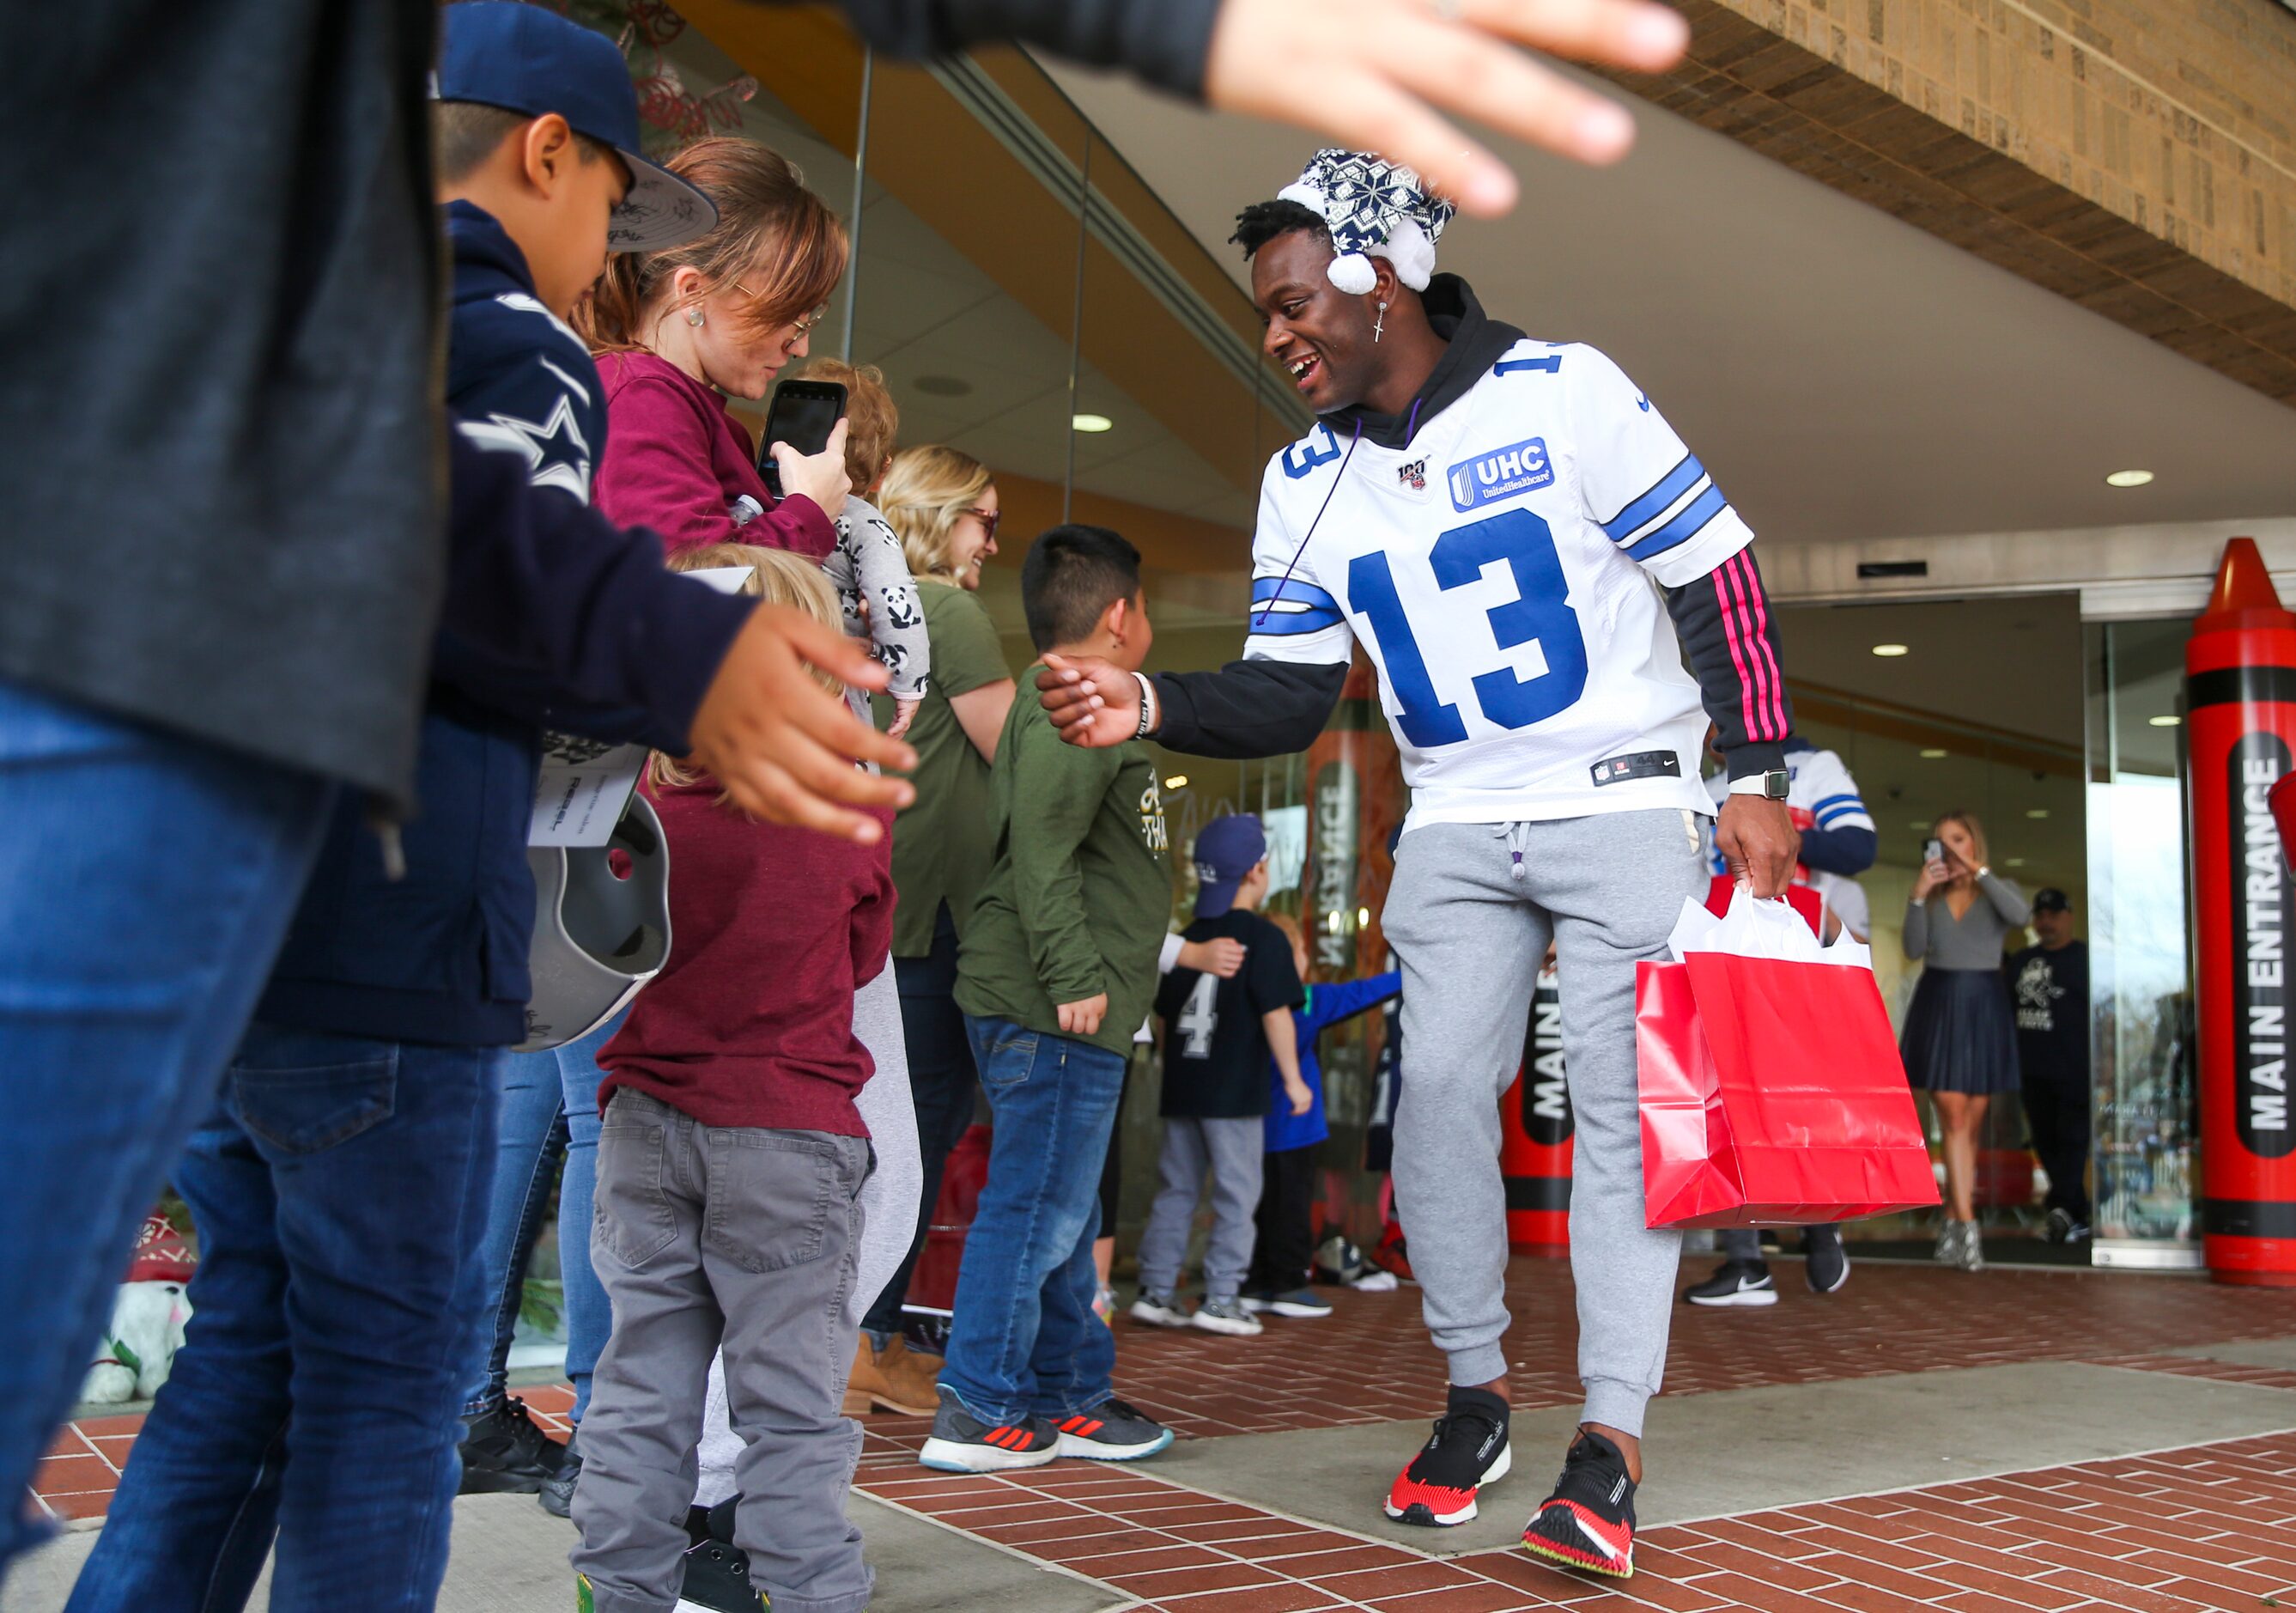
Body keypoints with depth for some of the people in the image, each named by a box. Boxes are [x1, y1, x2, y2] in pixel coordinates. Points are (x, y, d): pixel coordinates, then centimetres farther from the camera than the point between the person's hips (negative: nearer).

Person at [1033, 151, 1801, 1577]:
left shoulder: (1563, 390, -10)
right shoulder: (1306, 483, 3)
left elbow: (1718, 574, -7)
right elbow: (1286, 699, 3)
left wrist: (1760, 776, -11)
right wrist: (1151, 704, -15)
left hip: (1627, 805, -4)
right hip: (1458, 827, 4)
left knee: (1620, 1102, -8)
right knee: (1439, 1090, -5)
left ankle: (1613, 1443, -2)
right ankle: (1477, 1389, 14)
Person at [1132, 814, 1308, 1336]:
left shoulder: (1187, 937, 10)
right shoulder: (1263, 938, -8)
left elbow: (1164, 1012, 14)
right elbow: (1276, 1014, -12)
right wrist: (1293, 1079, -6)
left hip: (1181, 1088, 6)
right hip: (1234, 1093, -6)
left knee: (1176, 1190, 12)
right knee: (1236, 1194, 2)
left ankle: (1156, 1290, 12)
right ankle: (1221, 1298, 1)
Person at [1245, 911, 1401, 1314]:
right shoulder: (1308, 1001, -11)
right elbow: (1359, 994, -4)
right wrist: (1406, 977, 6)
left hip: (1259, 1126, 6)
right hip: (1292, 1127, -6)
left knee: (1265, 1204, 12)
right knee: (1292, 1204, 1)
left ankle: (1256, 1285, 14)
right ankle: (1289, 1285, 4)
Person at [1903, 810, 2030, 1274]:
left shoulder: (1997, 891, 7)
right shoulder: (1931, 896, 10)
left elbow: (2021, 915, -16)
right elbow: (1913, 950, -3)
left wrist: (1979, 870, -14)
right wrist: (1917, 896, -13)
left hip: (1983, 1008, 0)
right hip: (1938, 1005, 0)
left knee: (1971, 1123, 3)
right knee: (1954, 1118, -9)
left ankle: (1950, 1224, 11)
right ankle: (1967, 1226, -14)